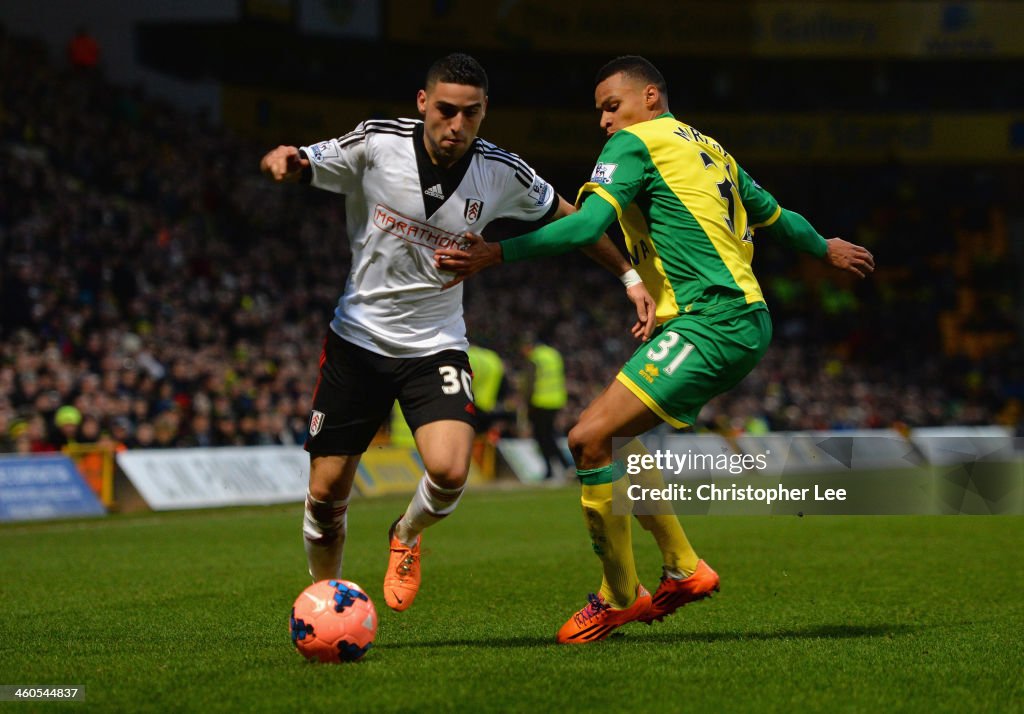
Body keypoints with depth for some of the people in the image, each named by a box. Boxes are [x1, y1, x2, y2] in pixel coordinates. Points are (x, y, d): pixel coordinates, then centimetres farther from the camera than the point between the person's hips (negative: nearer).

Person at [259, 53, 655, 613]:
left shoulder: (502, 173, -9)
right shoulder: (376, 143, -14)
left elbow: (568, 217, 9)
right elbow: (289, 167, -5)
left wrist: (629, 275, 6)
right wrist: (280, 159, -29)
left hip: (436, 346, 0)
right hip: (357, 340, 0)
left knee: (449, 471, -23)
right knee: (326, 492, 1)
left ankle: (408, 535, 12)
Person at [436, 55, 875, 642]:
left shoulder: (635, 142, -3)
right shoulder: (709, 149, 24)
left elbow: (587, 224, -17)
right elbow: (773, 215, 35)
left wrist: (498, 254, -20)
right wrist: (827, 248, 54)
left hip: (710, 324, -10)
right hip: (744, 322, 10)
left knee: (590, 439, -15)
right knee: (611, 436, 18)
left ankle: (618, 599, -6)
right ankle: (684, 568, 19)